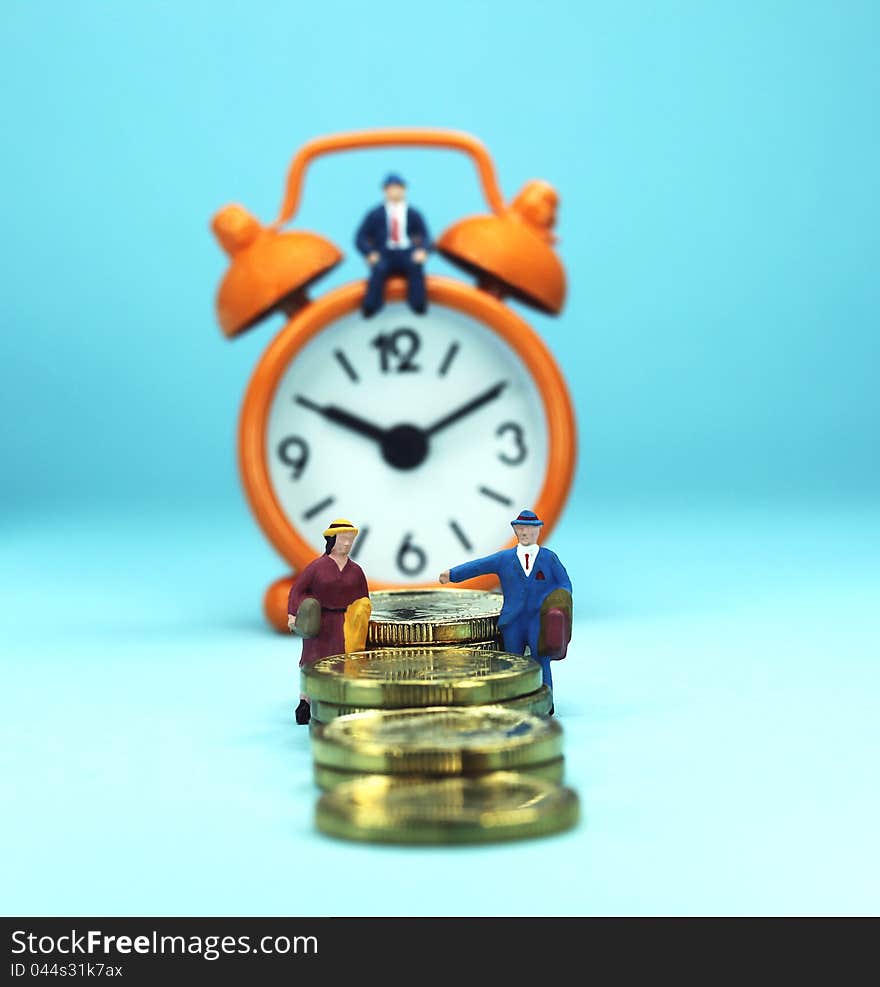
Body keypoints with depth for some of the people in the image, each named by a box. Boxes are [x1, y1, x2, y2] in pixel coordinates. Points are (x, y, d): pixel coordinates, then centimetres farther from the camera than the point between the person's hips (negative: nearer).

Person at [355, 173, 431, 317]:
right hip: (384, 255, 0)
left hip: (407, 254, 0)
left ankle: (418, 305, -34)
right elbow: (360, 238, 7)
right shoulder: (375, 214, 10)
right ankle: (370, 307, -35)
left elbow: (426, 237, 6)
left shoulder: (414, 214, 11)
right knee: (379, 268, -36)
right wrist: (370, 253, -13)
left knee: (417, 265, -35)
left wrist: (422, 250, -18)